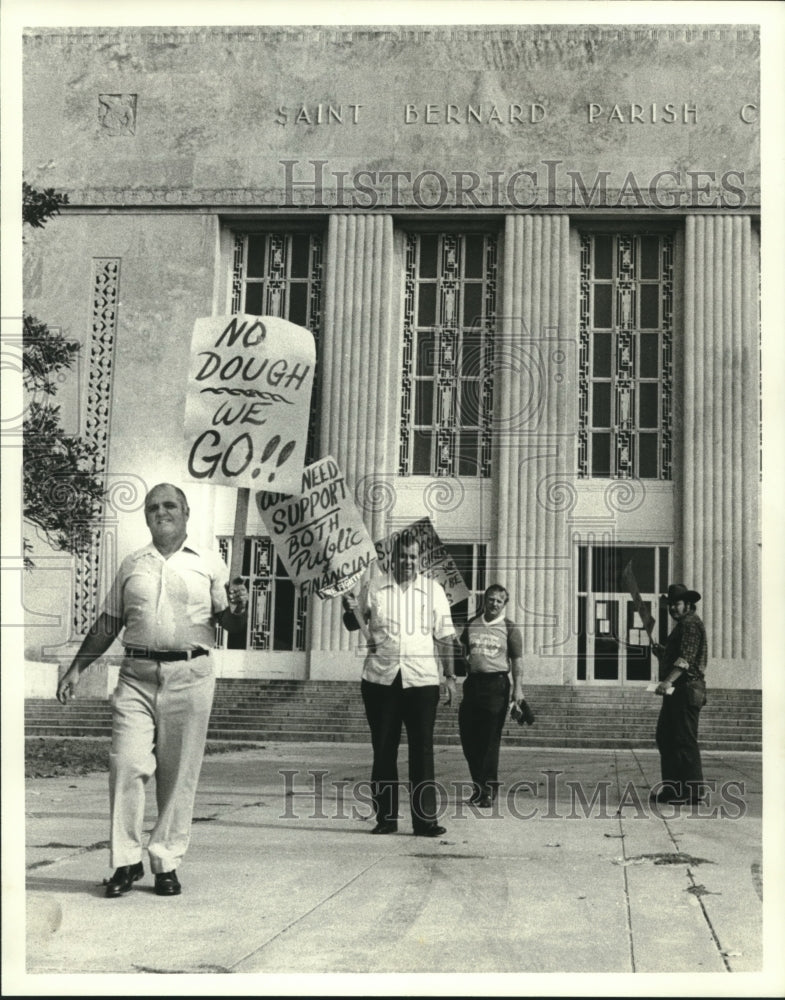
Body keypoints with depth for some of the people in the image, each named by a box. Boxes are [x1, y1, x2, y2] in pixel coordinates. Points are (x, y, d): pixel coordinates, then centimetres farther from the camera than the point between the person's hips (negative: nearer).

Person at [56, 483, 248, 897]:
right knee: (126, 764, -8)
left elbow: (231, 625, 9)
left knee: (179, 775, 1)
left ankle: (167, 862, 12)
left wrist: (239, 607, -14)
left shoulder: (209, 563, 9)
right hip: (137, 675, 1)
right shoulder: (131, 565, 14)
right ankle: (126, 860, 4)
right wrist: (76, 668, 14)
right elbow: (108, 624, 19)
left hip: (189, 676, -1)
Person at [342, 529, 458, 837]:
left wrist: (450, 676, 3)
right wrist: (350, 610, -7)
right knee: (383, 751, 6)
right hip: (381, 680, 1)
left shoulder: (433, 590, 8)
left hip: (421, 681, -1)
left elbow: (445, 637, 9)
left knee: (422, 751, -3)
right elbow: (355, 625, 16)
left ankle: (425, 819, -2)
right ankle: (385, 817, 14)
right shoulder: (374, 587, 8)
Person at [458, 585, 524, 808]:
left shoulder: (510, 628, 3)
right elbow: (463, 649, 24)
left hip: (496, 684, -4)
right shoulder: (472, 624, 12)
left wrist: (518, 688, -8)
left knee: (490, 739, -4)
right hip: (472, 682, 4)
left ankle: (489, 789, 5)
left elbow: (517, 660, 1)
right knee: (468, 735, 4)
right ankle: (479, 785, 21)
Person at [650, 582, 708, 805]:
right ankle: (672, 787, 17)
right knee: (665, 737, 12)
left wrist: (668, 681, -32)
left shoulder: (691, 624, -10)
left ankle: (692, 791, -6)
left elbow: (686, 658, -23)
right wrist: (661, 652, 12)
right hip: (677, 691, 11)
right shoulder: (683, 625, 24)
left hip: (686, 689, -11)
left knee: (685, 740, -9)